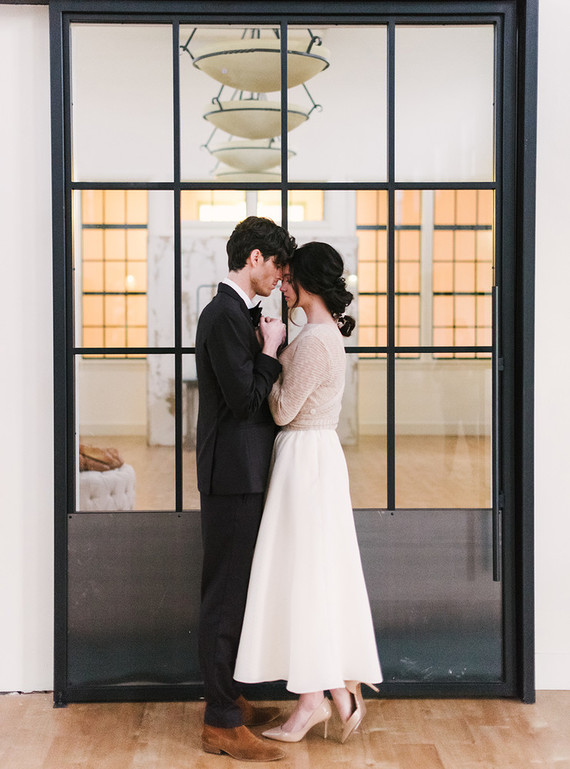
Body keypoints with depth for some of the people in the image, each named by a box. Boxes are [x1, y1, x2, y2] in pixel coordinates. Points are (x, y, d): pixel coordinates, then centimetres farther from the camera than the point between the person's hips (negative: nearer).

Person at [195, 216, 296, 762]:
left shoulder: (233, 312, 16)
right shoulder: (225, 316, -16)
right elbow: (245, 400, -20)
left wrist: (263, 349, 9)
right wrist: (270, 350, -11)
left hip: (241, 475, 11)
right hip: (233, 476, -11)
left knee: (231, 593, 17)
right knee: (224, 595, -5)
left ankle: (226, 697, 29)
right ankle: (221, 724, 3)